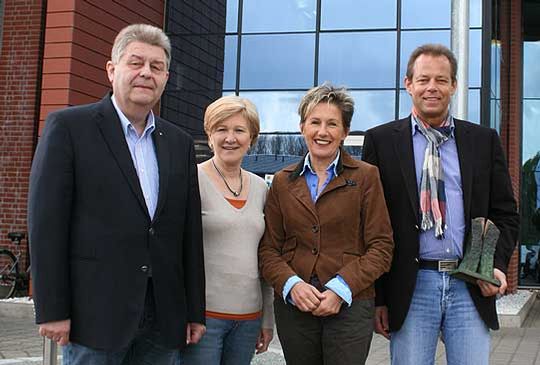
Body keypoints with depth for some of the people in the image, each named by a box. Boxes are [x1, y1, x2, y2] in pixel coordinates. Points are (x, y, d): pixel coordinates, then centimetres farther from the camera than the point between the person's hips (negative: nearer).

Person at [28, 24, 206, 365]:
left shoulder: (180, 143, 12)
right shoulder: (68, 126, -2)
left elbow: (190, 233, 12)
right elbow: (46, 221, -7)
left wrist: (195, 311, 10)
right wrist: (52, 310, -10)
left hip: (164, 319, 5)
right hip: (95, 313, -4)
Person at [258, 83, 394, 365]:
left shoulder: (365, 177, 2)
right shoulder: (283, 182, 10)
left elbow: (381, 247, -2)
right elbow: (268, 249, 8)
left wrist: (341, 288, -13)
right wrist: (291, 284, -10)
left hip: (350, 306, -2)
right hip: (293, 307, 2)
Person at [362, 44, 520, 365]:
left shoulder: (484, 140, 9)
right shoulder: (382, 140, 3)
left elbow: (505, 214, 13)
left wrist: (498, 264, -6)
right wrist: (376, 296, -2)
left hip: (472, 287, 2)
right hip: (411, 286, -1)